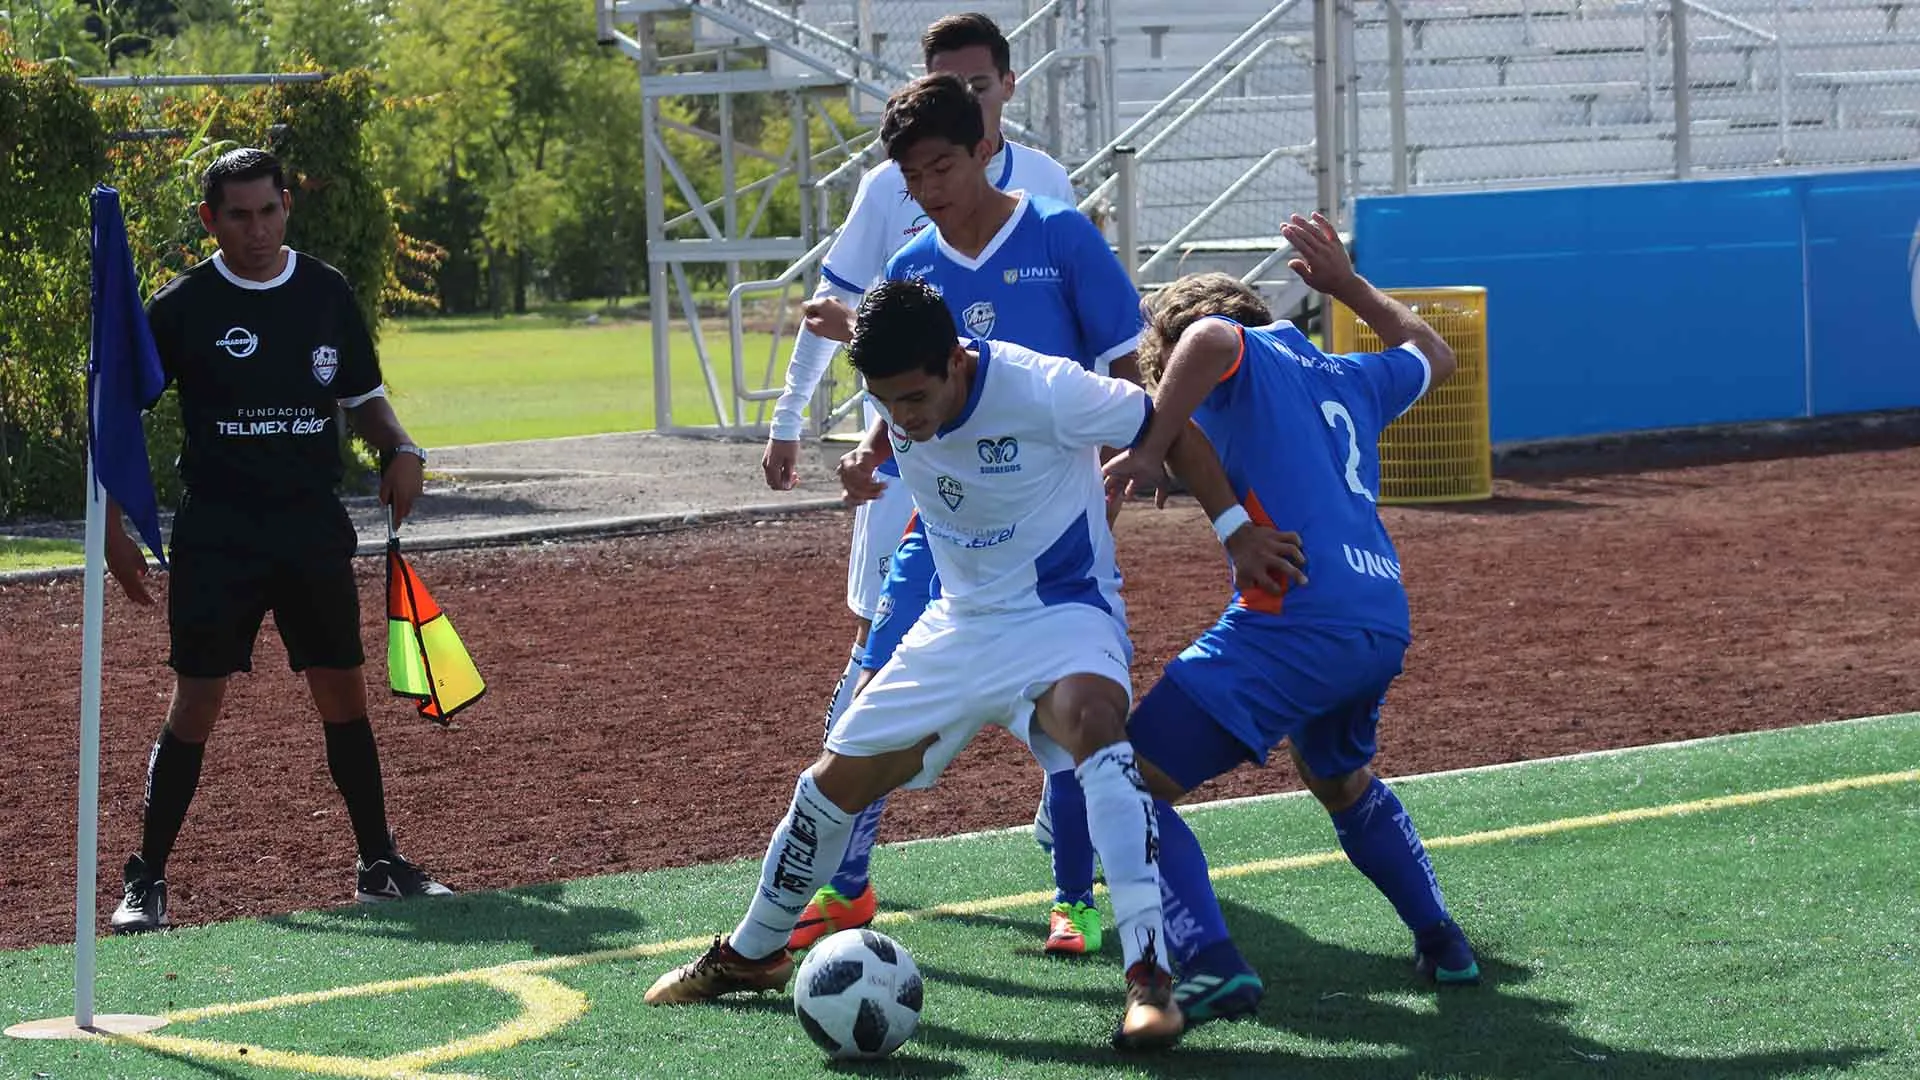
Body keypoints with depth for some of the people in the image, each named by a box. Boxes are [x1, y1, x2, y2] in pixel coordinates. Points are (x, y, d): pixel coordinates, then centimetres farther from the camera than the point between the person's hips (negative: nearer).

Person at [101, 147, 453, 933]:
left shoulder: (327, 293, 6)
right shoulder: (182, 307, -5)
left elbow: (363, 396, 17)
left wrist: (401, 451, -3)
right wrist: (113, 530, -7)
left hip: (315, 524, 3)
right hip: (219, 535, -3)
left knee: (344, 693, 7)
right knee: (197, 704, -6)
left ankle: (379, 866, 19)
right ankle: (146, 881, 3)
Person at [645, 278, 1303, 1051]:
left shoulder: (1043, 391, -28)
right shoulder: (897, 403, -9)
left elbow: (1169, 431, -13)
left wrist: (1238, 535, -12)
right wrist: (868, 465, 5)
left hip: (1062, 609, -6)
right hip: (961, 622, 6)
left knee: (1088, 715, -39)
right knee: (838, 777, 8)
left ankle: (1150, 974, -43)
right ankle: (750, 954, 34)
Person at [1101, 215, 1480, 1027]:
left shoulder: (1241, 361, 6)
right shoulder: (1348, 378, 25)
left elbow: (1208, 335, -20)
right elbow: (1431, 355, 47)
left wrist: (1150, 450, -13)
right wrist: (1346, 283, 54)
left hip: (1294, 621, -8)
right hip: (1384, 624, 8)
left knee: (1128, 782, -5)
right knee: (1340, 779, 37)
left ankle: (1213, 967, -21)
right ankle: (1441, 944, 34)